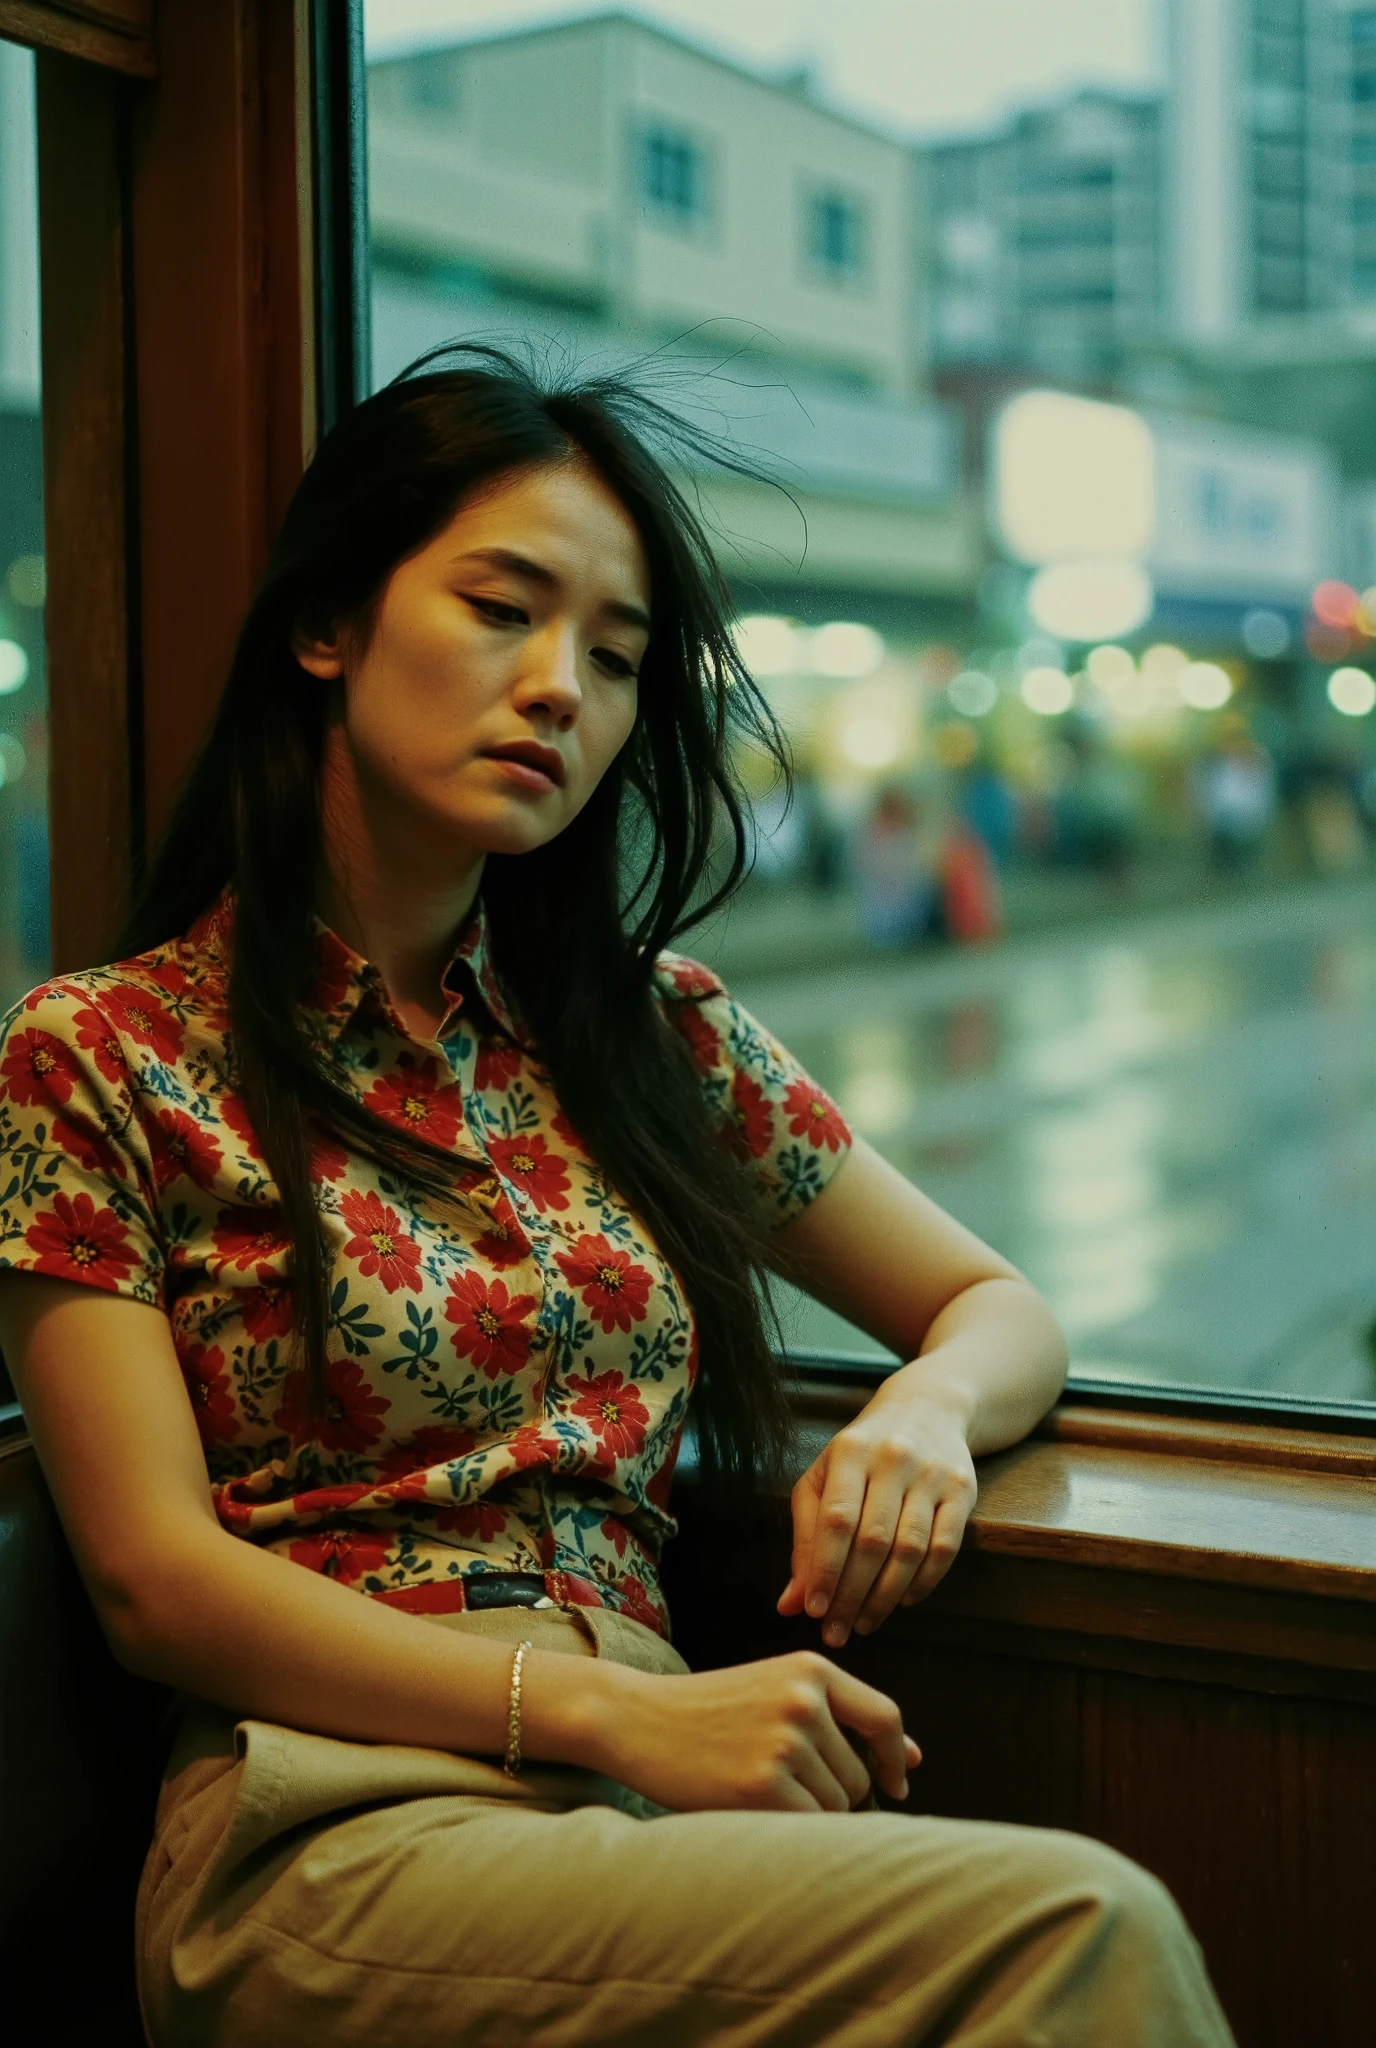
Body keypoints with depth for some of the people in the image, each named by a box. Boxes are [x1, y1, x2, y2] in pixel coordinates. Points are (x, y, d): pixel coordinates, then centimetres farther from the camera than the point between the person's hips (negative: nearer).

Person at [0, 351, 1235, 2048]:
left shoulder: (656, 1033, 13)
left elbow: (1003, 1311, 19)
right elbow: (158, 1580, -6)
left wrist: (923, 1413, -6)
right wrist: (622, 1713, -17)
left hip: (652, 1787, 5)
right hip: (334, 1828, -4)